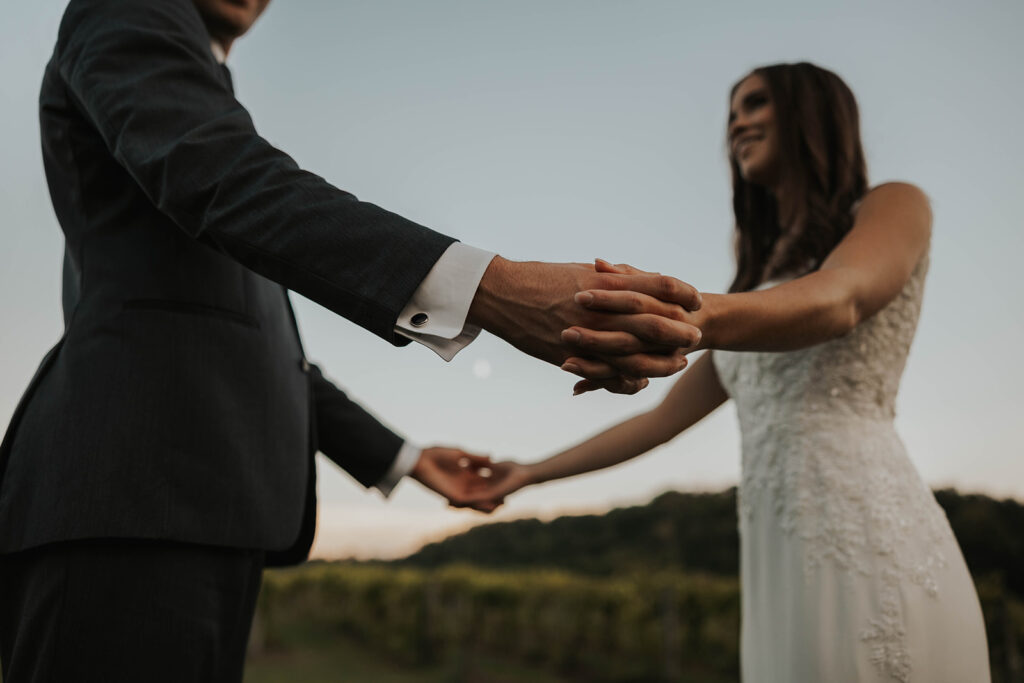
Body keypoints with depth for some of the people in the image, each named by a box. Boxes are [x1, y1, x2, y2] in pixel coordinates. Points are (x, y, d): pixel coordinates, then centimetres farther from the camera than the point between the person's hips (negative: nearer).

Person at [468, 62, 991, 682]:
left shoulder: (893, 208, 6)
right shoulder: (761, 276, 24)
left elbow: (837, 302, -18)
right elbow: (664, 417, 22)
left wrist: (701, 315, -38)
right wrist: (531, 473, 20)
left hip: (865, 531, -6)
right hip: (776, 553, 6)